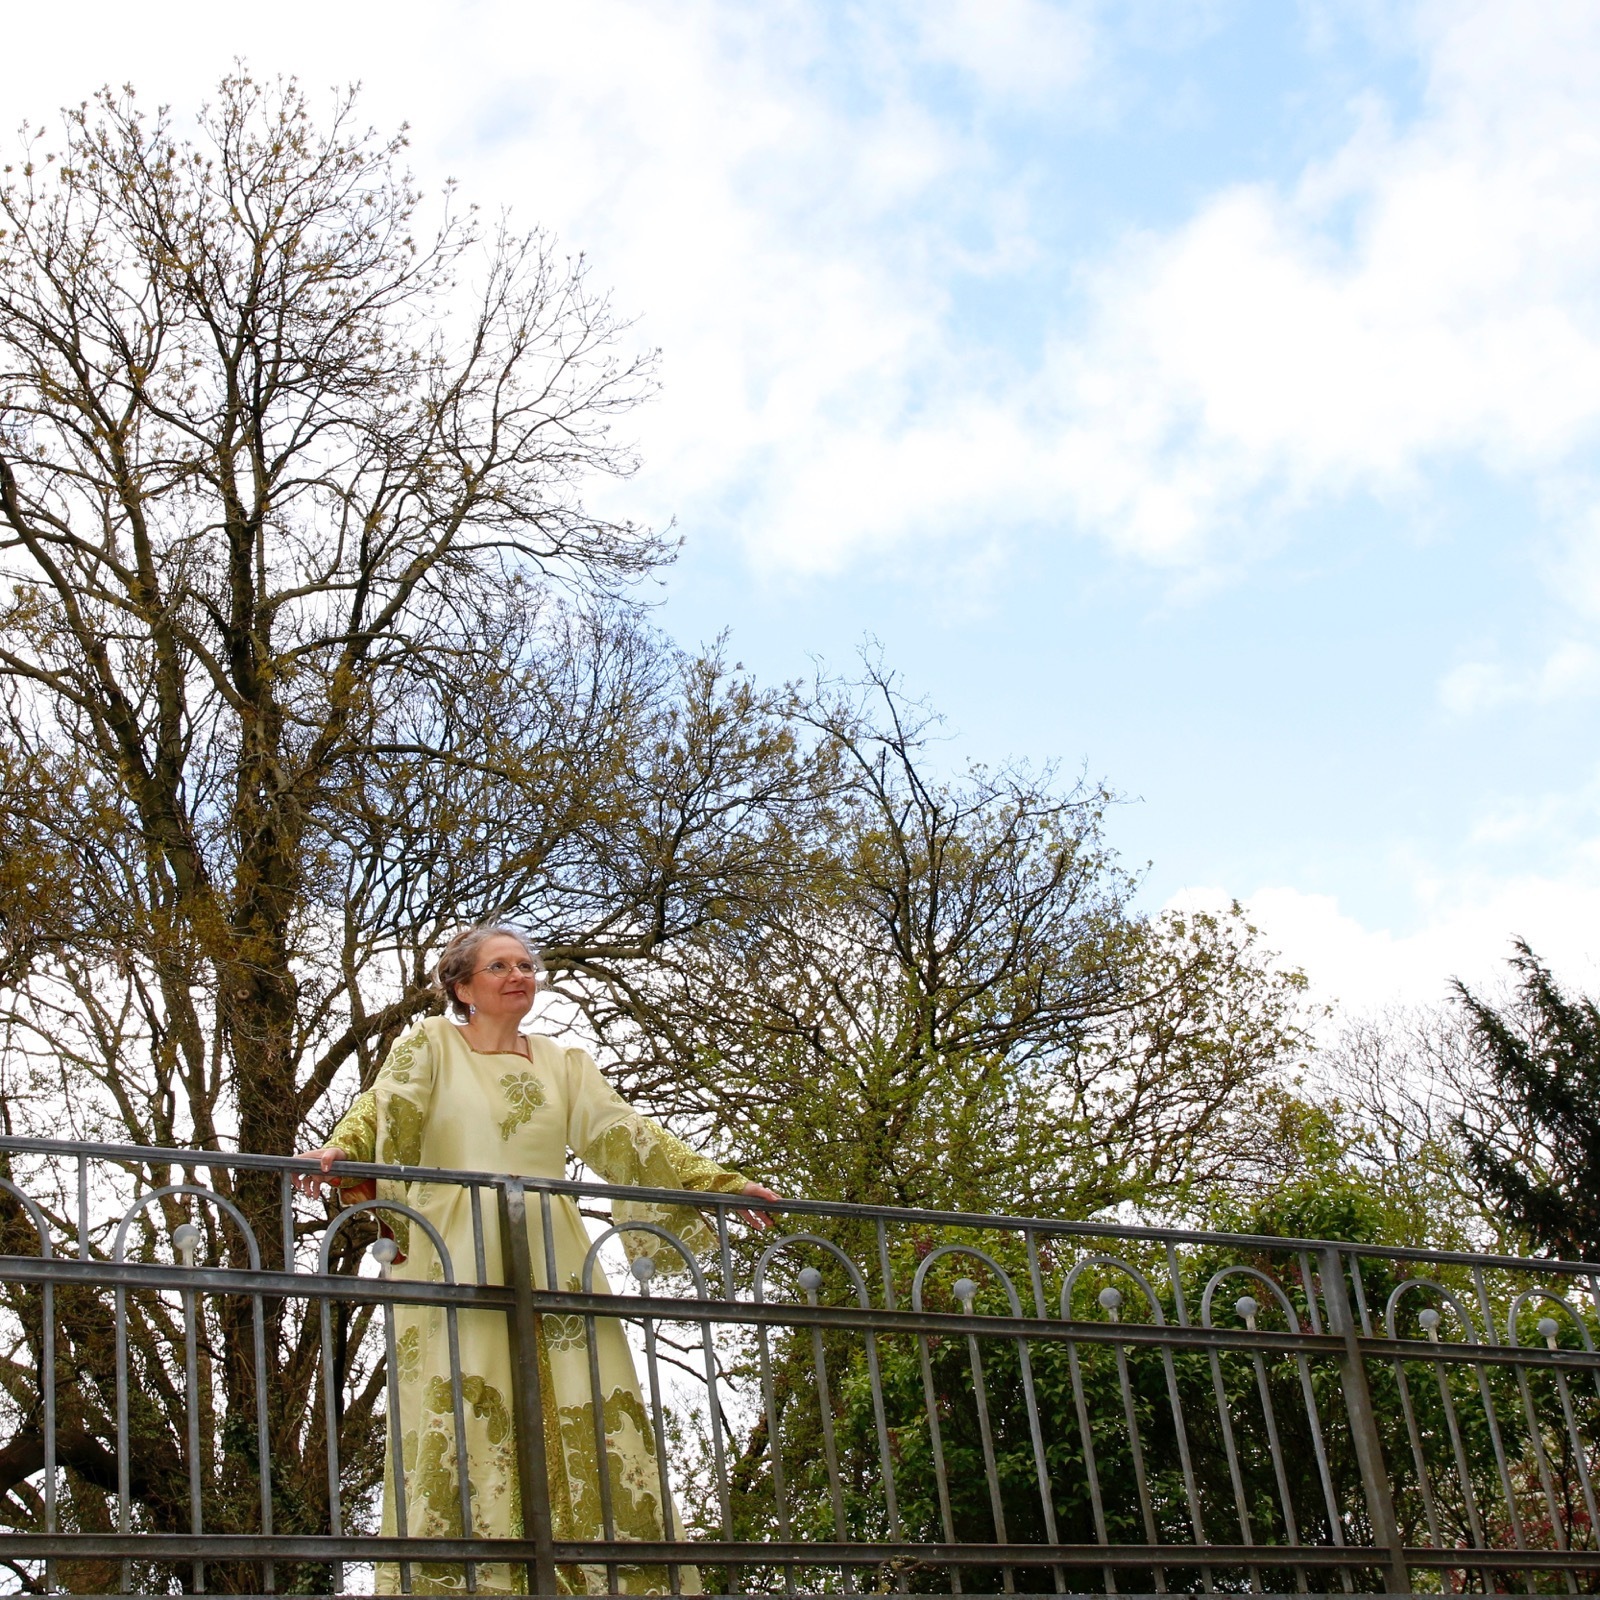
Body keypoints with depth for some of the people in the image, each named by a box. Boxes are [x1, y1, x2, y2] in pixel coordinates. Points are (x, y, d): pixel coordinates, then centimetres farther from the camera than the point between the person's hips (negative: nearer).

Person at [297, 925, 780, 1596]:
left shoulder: (564, 1062, 21)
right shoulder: (429, 1044, 11)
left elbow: (622, 1134, 15)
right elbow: (385, 1110, -5)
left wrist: (717, 1183, 6)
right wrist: (341, 1150, -26)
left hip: (551, 1258, 3)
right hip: (454, 1255, -3)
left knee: (585, 1410, -7)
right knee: (461, 1410, -14)